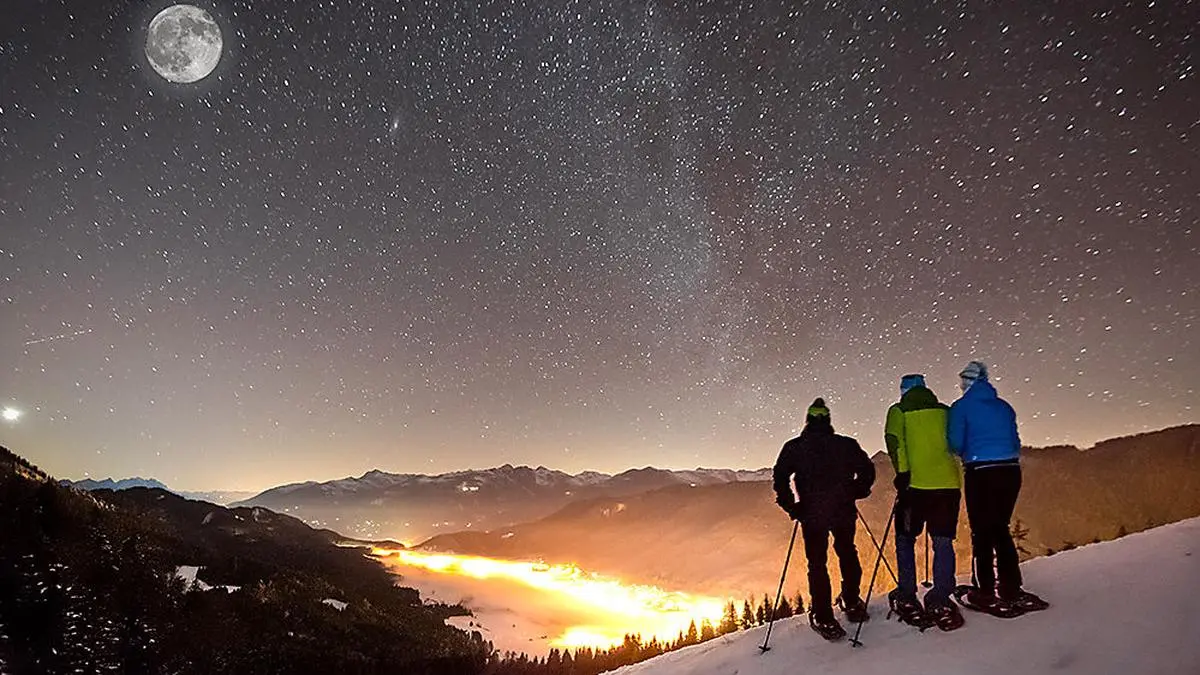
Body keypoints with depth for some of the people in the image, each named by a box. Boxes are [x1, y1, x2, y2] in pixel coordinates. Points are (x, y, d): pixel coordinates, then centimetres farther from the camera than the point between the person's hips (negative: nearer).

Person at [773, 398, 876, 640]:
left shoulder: (794, 447, 0)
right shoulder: (846, 445, 3)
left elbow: (780, 479, -7)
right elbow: (867, 470, 4)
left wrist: (792, 507, 2)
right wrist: (853, 494, 16)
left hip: (811, 514, -2)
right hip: (844, 512, 2)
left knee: (817, 563, 6)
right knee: (847, 554, 23)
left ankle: (824, 619, 6)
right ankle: (852, 604, 32)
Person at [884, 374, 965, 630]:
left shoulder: (898, 411, 5)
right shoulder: (945, 411, 15)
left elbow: (894, 441, -9)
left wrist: (902, 472, -8)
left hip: (916, 483, -3)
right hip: (948, 483, 3)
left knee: (905, 539, 11)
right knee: (943, 542, 7)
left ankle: (907, 598, 9)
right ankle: (940, 601, 1)